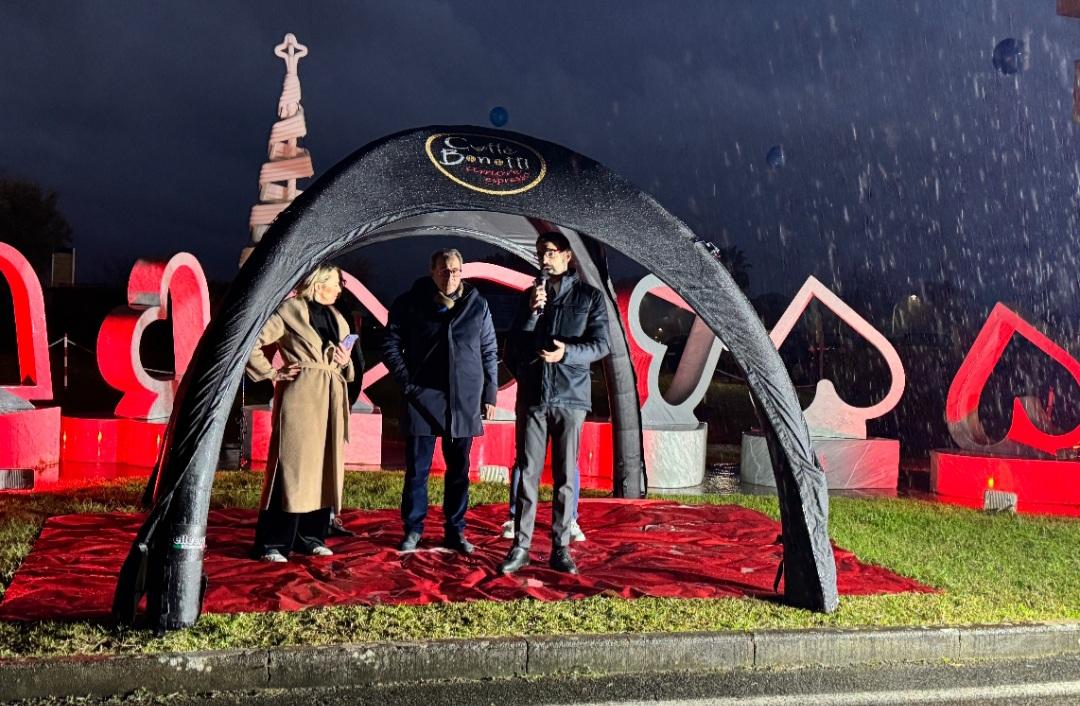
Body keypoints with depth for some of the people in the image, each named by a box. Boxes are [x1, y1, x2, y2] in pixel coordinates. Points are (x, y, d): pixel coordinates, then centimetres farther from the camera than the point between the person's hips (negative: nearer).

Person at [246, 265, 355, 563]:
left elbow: (346, 370, 24)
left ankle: (311, 535, 19)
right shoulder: (290, 310, -4)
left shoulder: (336, 318, 17)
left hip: (330, 401, 7)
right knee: (291, 467, -6)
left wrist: (345, 362, 3)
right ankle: (273, 542, 0)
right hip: (300, 398, -7)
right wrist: (271, 373, -9)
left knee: (324, 468, 9)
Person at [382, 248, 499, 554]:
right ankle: (413, 530, 16)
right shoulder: (410, 303, 0)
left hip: (464, 401, 2)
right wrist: (407, 381, -3)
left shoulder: (477, 305, 5)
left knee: (459, 470, 9)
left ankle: (455, 532, 20)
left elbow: (489, 351, 10)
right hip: (423, 399, -2)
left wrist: (489, 393, 7)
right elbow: (391, 345, 5)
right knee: (417, 469, 3)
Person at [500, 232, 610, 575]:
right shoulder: (529, 296, 11)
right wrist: (532, 311, -10)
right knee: (528, 473, 2)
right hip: (532, 396, 2)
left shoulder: (589, 296, 4)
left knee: (565, 475, 3)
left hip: (570, 397, -2)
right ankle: (520, 547, 8)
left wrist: (568, 352, -20)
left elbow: (600, 345, -2)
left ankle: (560, 549, 11)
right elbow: (513, 346, 5)